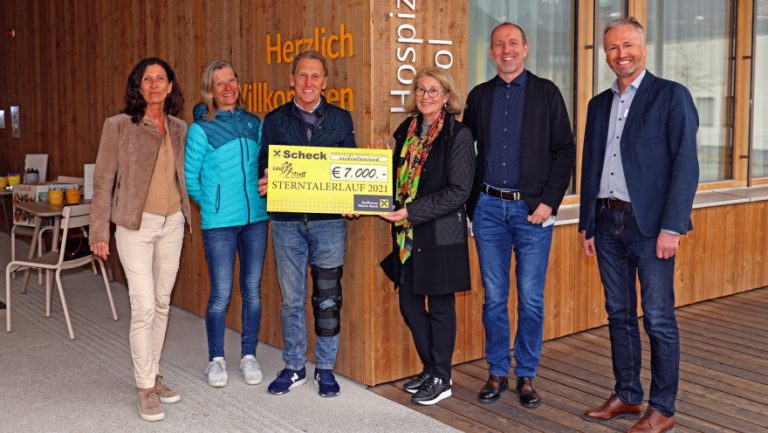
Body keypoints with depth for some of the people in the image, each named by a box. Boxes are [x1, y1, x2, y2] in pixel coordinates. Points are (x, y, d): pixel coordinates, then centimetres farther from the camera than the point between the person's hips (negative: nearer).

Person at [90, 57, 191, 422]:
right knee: (144, 307, -7)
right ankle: (145, 389, 5)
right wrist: (99, 231, -7)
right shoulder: (118, 126, -5)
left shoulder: (179, 128, 8)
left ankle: (153, 374, 26)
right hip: (136, 225, -5)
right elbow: (103, 180, -4)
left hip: (172, 225, 5)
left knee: (162, 304, 12)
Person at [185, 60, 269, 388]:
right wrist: (212, 204, 5)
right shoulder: (201, 130, -4)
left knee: (252, 290, 9)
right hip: (219, 223, -4)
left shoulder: (254, 123, 8)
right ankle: (216, 359, 18)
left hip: (256, 217, 4)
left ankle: (249, 355, 24)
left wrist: (263, 190, 4)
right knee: (221, 293, 0)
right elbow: (189, 179, 1)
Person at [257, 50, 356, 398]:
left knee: (327, 298, 5)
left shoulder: (341, 119, 7)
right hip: (287, 222, 1)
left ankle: (325, 368, 20)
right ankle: (294, 367, 24)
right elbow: (264, 166, 8)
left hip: (328, 221, -1)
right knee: (291, 298, 9)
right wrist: (266, 183, -15)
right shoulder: (275, 120, 7)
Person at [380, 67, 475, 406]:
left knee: (440, 305, 5)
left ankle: (441, 380, 21)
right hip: (407, 233, 6)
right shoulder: (406, 131, 9)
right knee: (409, 304, 12)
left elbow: (458, 191, -15)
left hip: (441, 235, -6)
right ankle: (430, 369, 31)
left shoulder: (458, 135, -9)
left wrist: (412, 212, -20)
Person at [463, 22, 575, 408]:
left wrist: (549, 202, -10)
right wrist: (470, 201, 3)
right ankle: (497, 372, 20)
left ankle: (527, 376, 17)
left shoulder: (546, 92, 2)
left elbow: (565, 151, -1)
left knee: (531, 300, 4)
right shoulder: (479, 96, 10)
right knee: (494, 299, 8)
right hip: (488, 207, 2)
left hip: (533, 209, -2)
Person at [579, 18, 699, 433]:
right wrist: (586, 223, 13)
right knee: (619, 314, 12)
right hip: (607, 222, 6)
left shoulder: (671, 96, -4)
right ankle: (626, 396, 24)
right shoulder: (599, 104, 14)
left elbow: (685, 165, -10)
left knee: (658, 319, -1)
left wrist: (672, 227, -16)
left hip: (649, 224, -6)